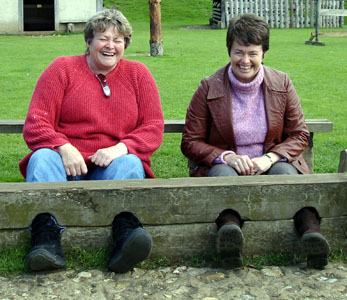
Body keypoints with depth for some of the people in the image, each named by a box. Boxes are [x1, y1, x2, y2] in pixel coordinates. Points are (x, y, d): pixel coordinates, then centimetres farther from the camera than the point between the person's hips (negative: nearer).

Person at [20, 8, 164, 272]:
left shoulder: (138, 74, 13)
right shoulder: (62, 69, 9)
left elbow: (154, 128, 5)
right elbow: (35, 124, 0)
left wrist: (120, 148, -16)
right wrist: (64, 148, -21)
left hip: (113, 167, 1)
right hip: (67, 165, 0)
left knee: (130, 163, -30)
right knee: (43, 157, -30)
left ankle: (126, 232, -50)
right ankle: (46, 236, -46)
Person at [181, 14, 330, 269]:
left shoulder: (282, 84, 6)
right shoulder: (209, 88, 0)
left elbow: (299, 135, 8)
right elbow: (190, 142, 1)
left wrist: (270, 157, -12)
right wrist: (227, 157, -17)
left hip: (269, 163, 2)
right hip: (222, 164, -1)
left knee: (284, 171, -33)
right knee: (224, 174, -36)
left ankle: (311, 230, -53)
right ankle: (230, 228, -63)